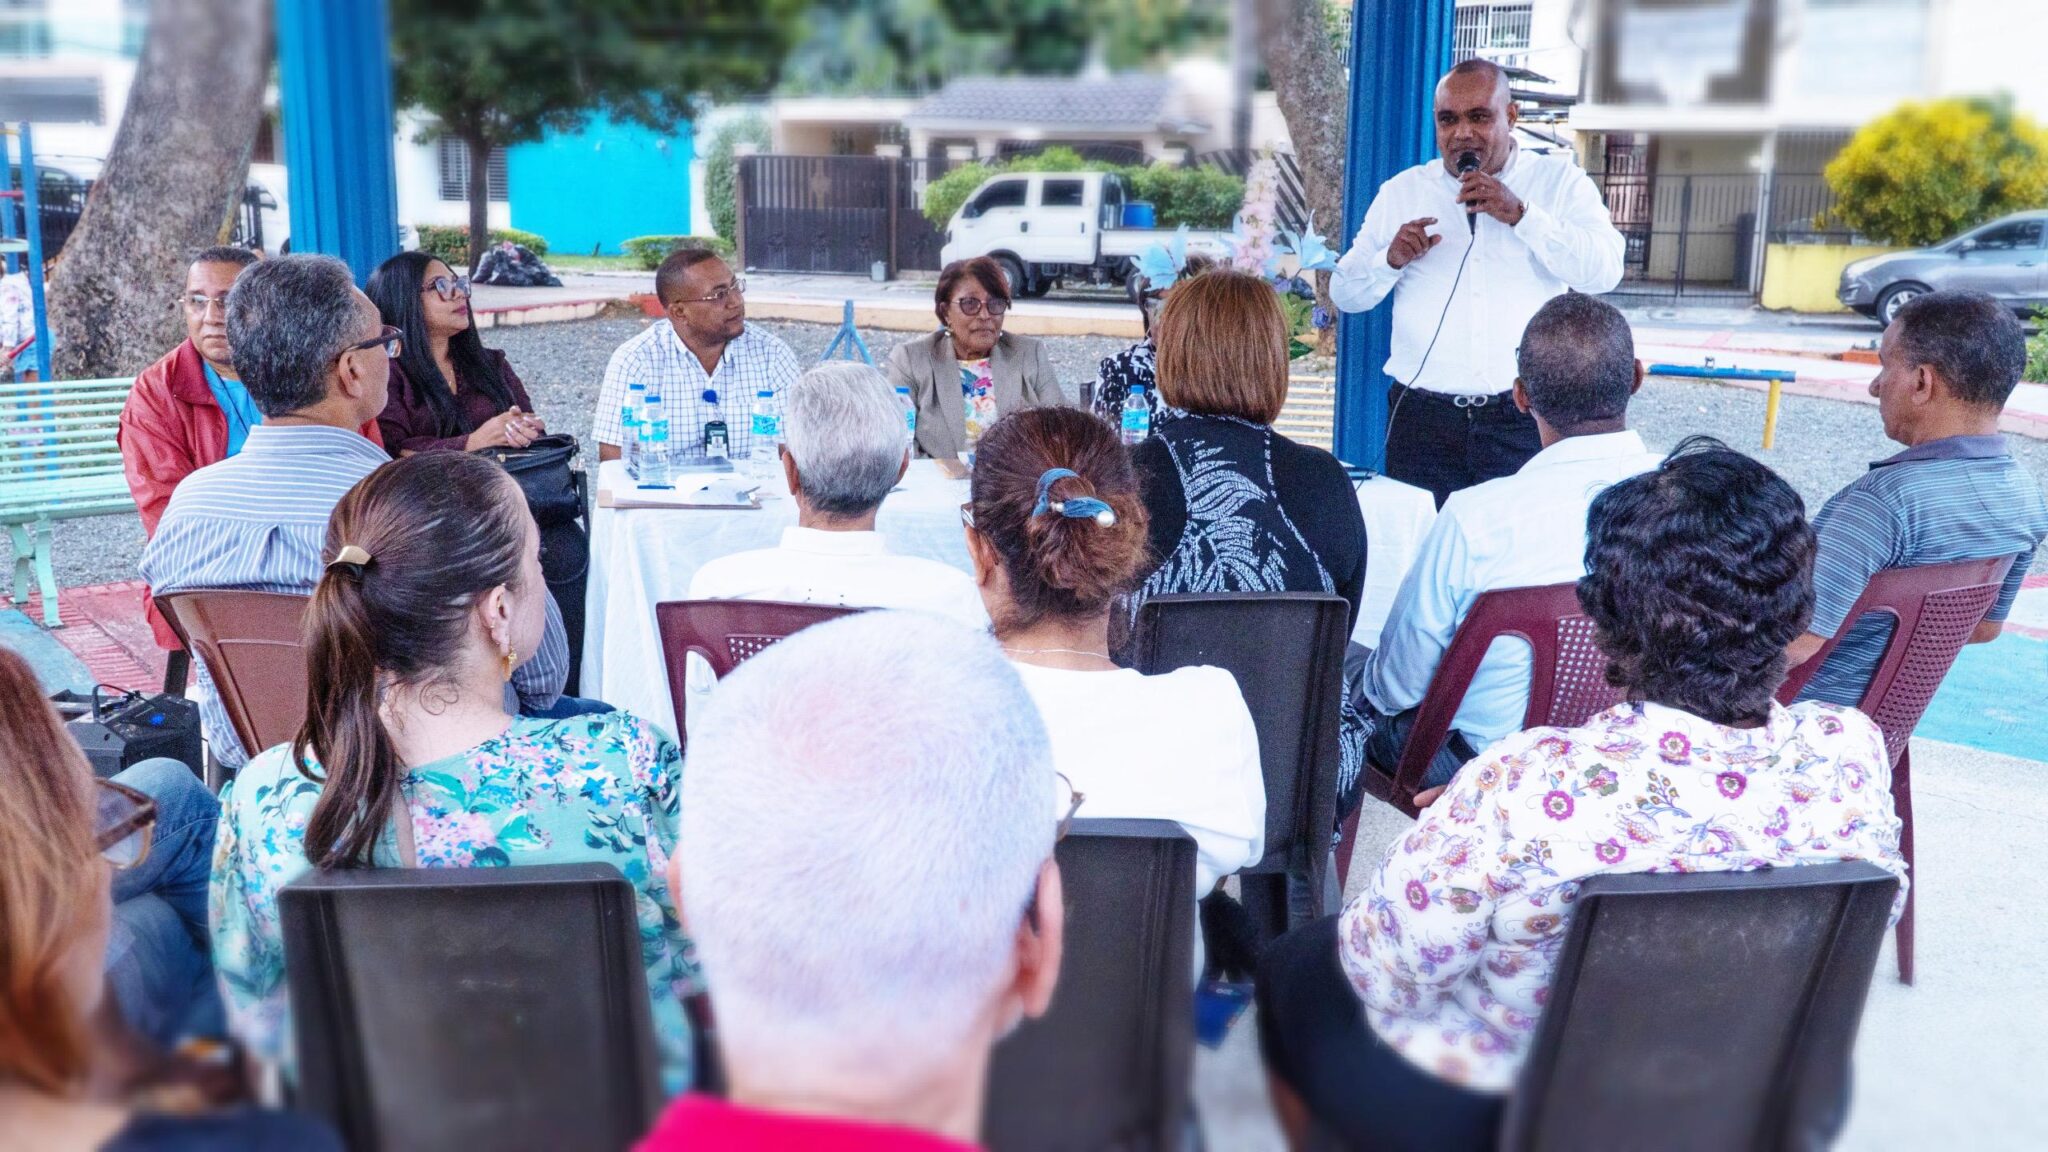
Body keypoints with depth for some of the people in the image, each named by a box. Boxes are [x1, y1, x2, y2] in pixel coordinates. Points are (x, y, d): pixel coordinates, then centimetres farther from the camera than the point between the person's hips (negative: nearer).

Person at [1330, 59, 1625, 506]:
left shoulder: (1560, 182, 7)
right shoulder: (1401, 191, 12)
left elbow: (1605, 271, -7)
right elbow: (1344, 294, 12)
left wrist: (1520, 214, -15)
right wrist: (1391, 260, -9)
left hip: (1525, 422, -1)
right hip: (1423, 419, 1)